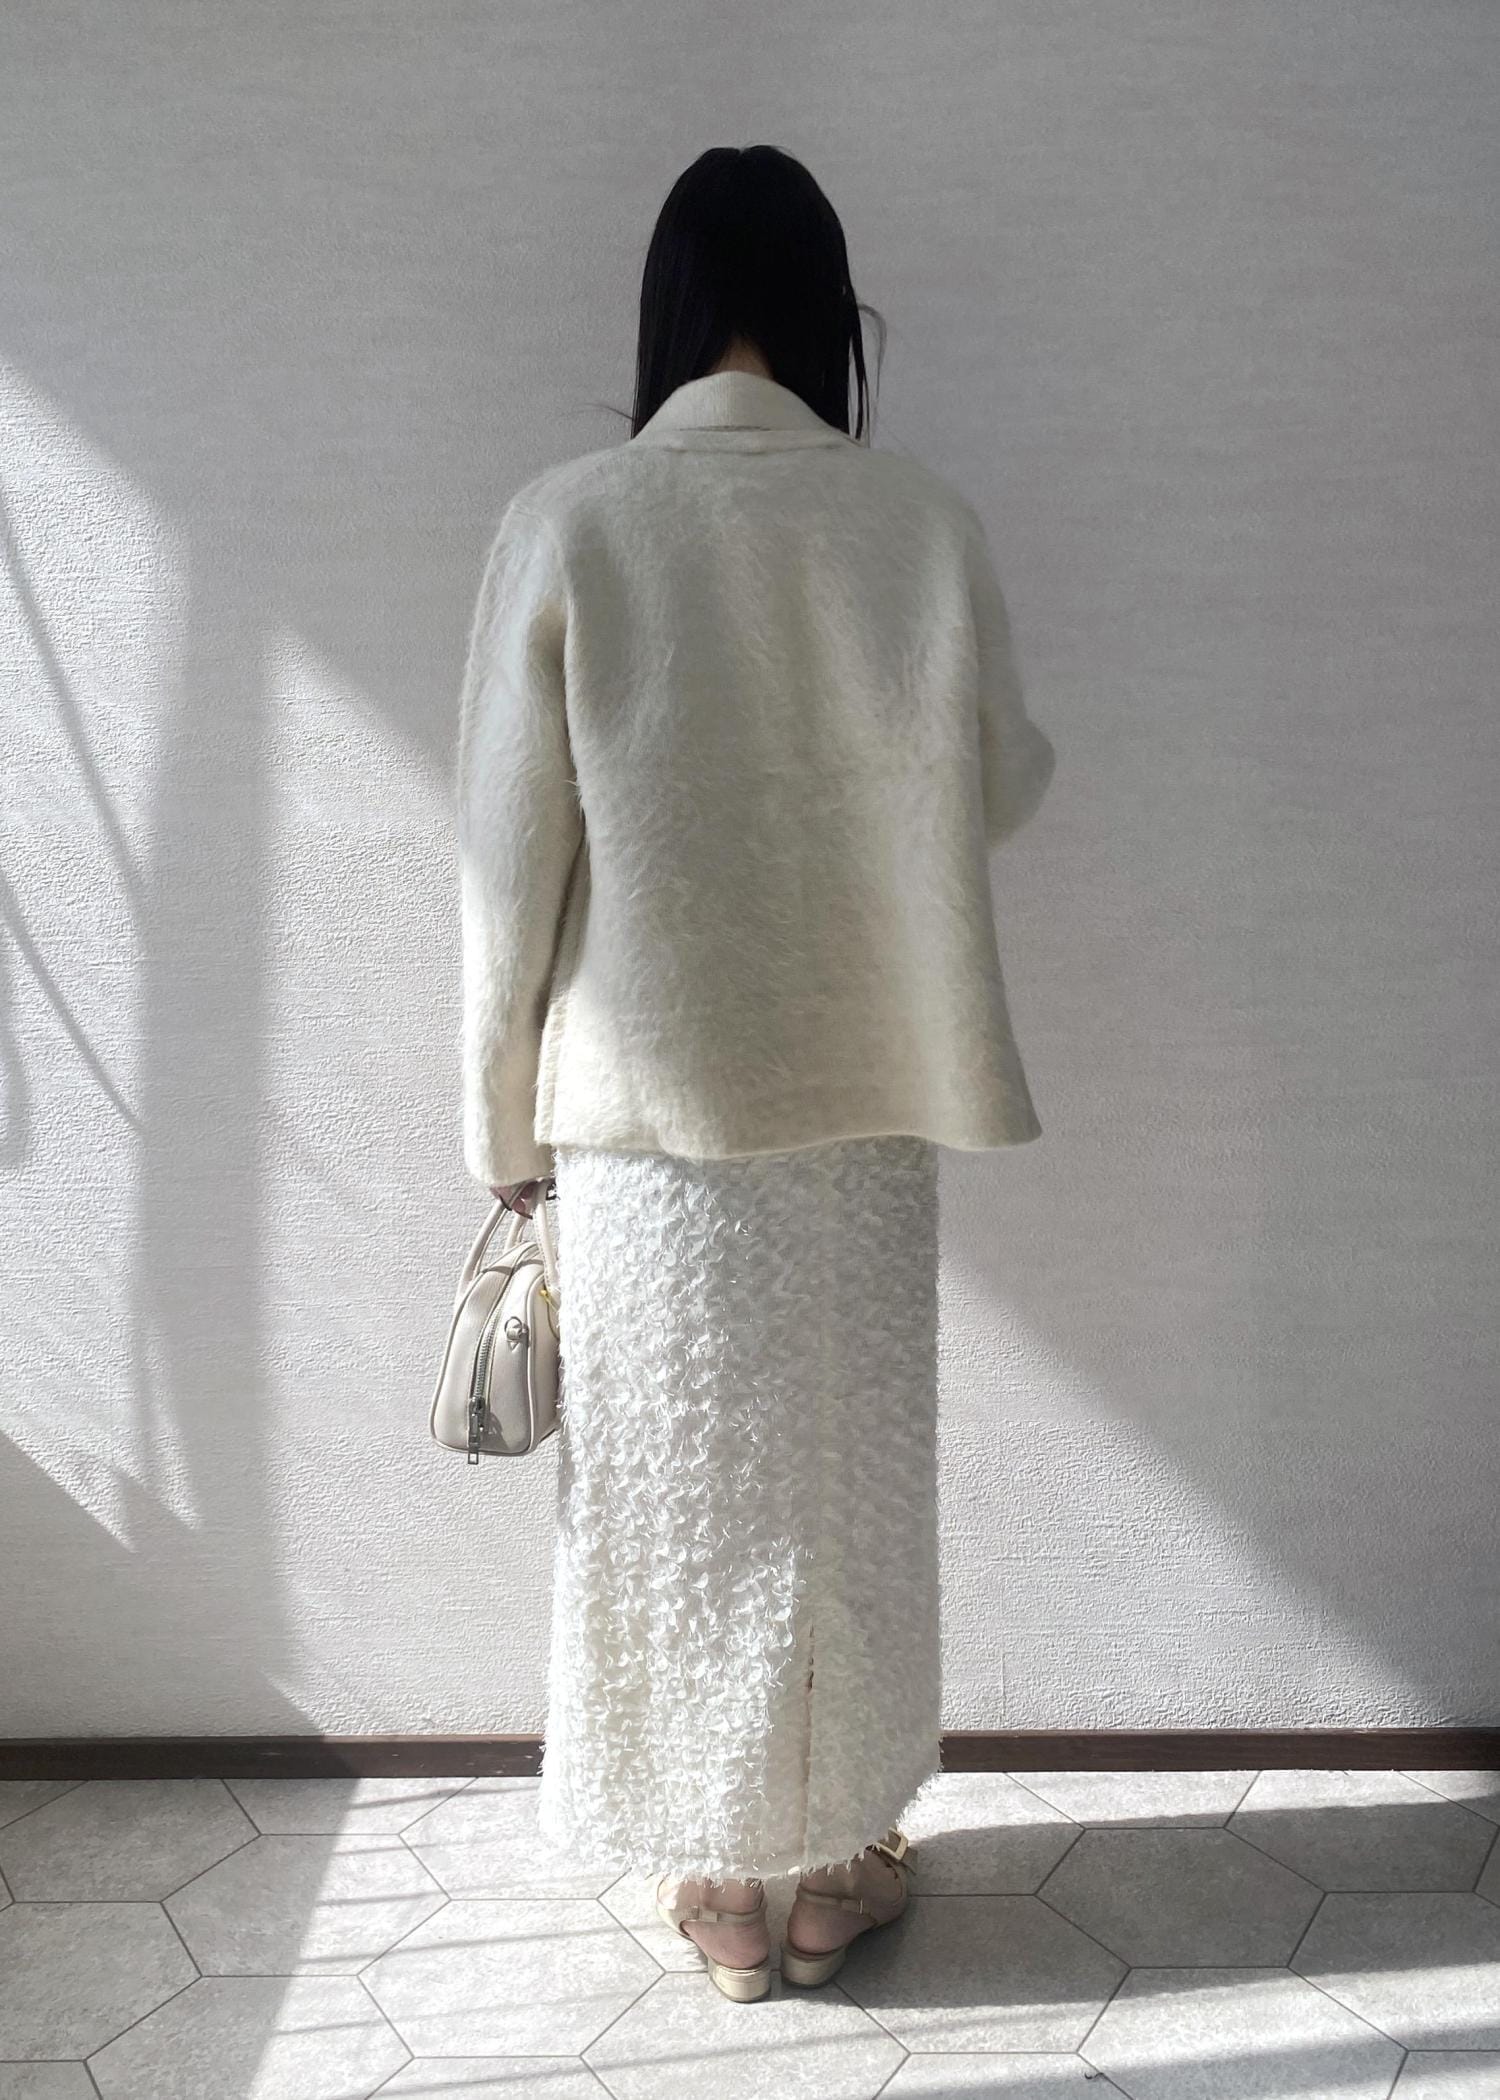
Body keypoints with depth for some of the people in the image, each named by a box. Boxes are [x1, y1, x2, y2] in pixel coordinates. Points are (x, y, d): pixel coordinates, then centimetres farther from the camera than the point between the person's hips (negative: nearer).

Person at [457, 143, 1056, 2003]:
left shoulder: (566, 523, -8)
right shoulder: (924, 524, -4)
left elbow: (513, 856, -8)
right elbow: (998, 791, 7)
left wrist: (505, 1122, 2)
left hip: (643, 1097, -1)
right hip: (863, 1090, 2)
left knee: (675, 1485, 12)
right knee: (848, 1477, 15)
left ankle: (721, 1885, 27)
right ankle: (840, 1861, 30)